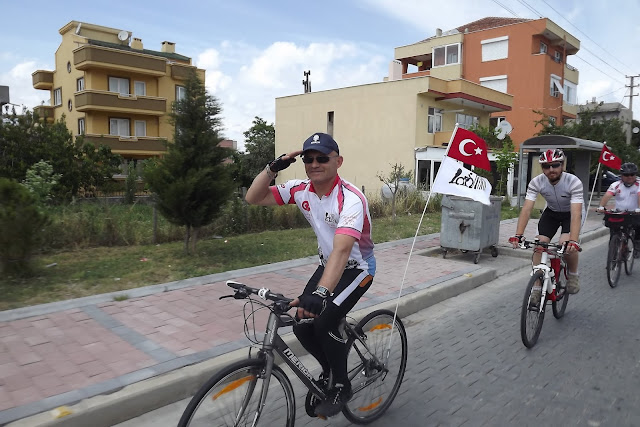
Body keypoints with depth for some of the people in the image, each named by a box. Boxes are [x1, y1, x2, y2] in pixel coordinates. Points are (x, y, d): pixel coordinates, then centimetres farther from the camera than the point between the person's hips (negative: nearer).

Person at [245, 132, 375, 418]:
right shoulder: (301, 190, -11)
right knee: (302, 325, -4)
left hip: (357, 268, -6)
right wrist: (273, 168, -25)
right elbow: (253, 198, -10)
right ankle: (329, 370, 27)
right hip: (328, 264, 6)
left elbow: (342, 249, -45)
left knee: (324, 323, -21)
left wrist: (321, 293, -56)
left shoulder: (350, 199, -31)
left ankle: (341, 386, 6)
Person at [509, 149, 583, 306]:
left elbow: (576, 214, -39)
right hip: (551, 212, 3)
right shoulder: (536, 182, -24)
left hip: (571, 214, -3)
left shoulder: (574, 182, -32)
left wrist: (573, 241, -52)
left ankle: (573, 275, 4)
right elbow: (526, 209, -30)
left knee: (567, 244, -27)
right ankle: (537, 289, -2)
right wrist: (518, 235, -43)